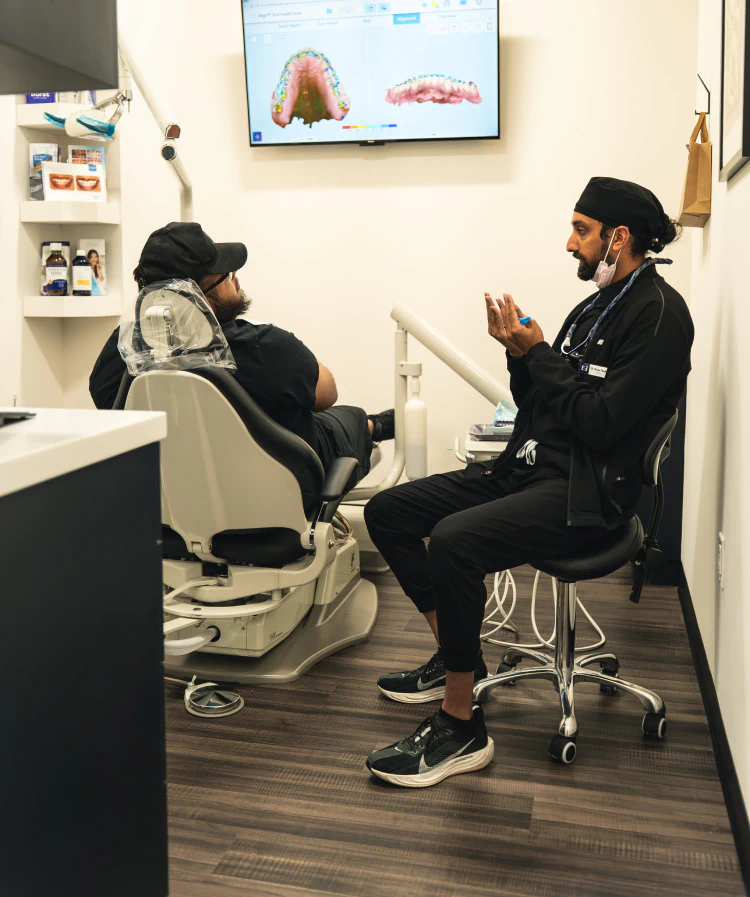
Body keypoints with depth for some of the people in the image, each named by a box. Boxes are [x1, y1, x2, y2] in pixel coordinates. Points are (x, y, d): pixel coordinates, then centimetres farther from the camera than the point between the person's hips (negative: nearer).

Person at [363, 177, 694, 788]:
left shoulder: (659, 313, -10)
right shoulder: (596, 307, 18)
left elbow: (600, 423, -19)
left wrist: (537, 353, -11)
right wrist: (520, 354, 0)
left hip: (589, 491, -10)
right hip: (531, 468, 10)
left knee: (454, 541, -34)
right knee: (387, 511, 3)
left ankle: (461, 728, -17)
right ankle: (456, 657, 15)